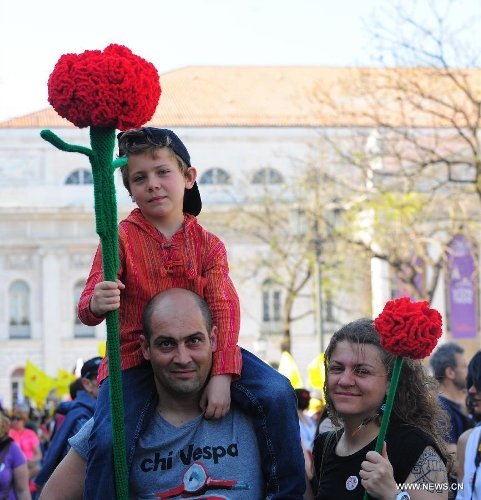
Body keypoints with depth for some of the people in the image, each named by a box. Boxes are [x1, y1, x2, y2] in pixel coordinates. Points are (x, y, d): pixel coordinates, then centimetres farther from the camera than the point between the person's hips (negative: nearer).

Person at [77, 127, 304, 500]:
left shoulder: (207, 244, 1)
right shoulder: (122, 238, -5)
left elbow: (224, 308, -10)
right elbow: (89, 307, -12)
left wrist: (221, 374, -24)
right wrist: (96, 304, -40)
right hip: (135, 355, -2)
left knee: (277, 393, -15)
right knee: (108, 440, -26)